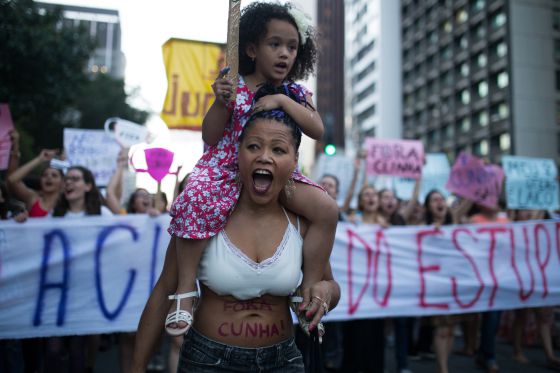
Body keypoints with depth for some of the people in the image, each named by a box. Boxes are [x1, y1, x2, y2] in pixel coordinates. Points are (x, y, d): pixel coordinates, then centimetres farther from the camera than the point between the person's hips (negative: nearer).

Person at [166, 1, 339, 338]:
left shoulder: (297, 94, 6)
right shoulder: (235, 87, -3)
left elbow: (317, 130, -10)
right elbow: (210, 139, -4)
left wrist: (282, 100, -17)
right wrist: (221, 104, -20)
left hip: (276, 175, 3)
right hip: (227, 168, -3)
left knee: (327, 209, -17)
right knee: (195, 202, -34)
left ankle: (308, 291, -4)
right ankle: (186, 291, -16)